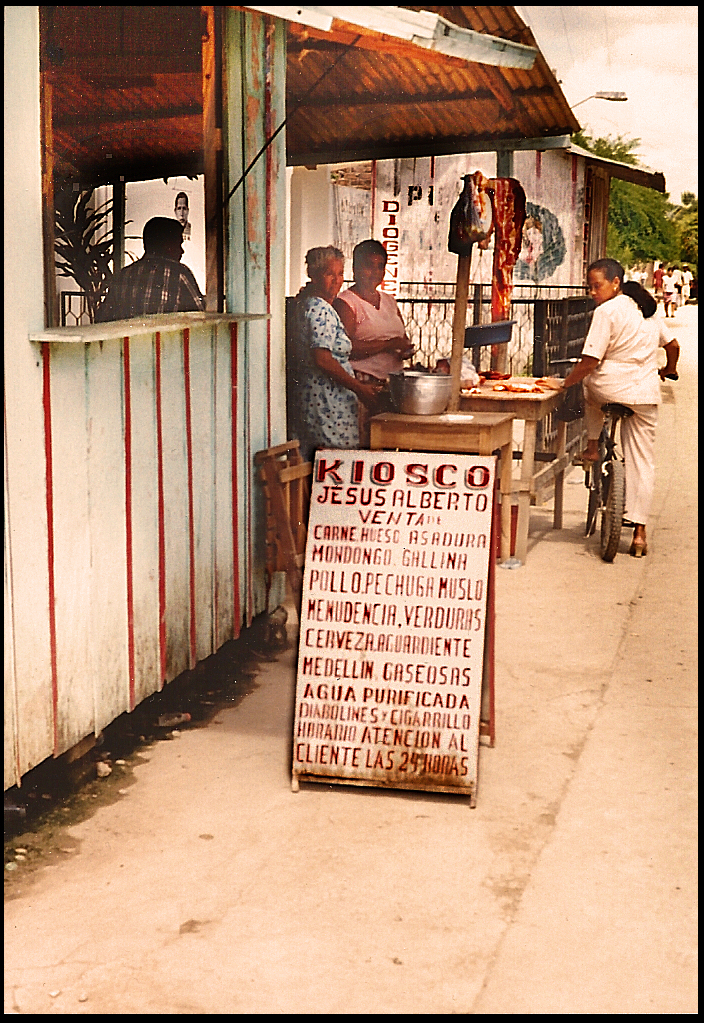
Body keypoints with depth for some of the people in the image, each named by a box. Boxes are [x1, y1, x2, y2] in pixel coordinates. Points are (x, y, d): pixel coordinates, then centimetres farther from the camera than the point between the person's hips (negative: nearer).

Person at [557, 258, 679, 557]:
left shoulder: (607, 311, -10)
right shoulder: (646, 311, 12)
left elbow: (589, 363, -14)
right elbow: (673, 346, 22)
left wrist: (564, 383, 0)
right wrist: (667, 370, 42)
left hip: (610, 389, -5)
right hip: (645, 395, 5)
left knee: (590, 385, 34)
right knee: (642, 462, 7)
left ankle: (592, 446, 27)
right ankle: (639, 532, 4)